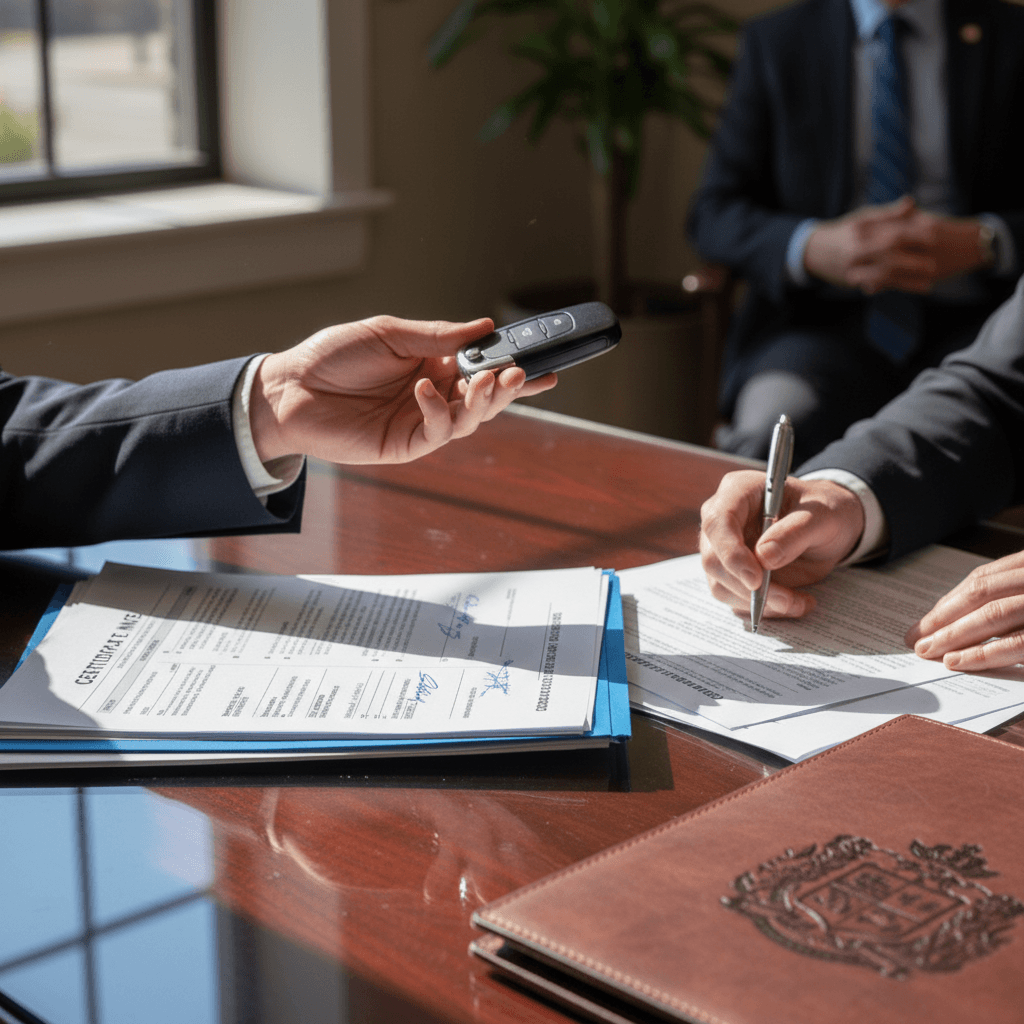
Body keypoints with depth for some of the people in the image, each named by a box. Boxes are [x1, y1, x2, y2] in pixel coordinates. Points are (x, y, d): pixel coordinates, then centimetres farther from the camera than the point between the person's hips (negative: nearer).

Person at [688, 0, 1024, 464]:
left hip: (967, 322, 1)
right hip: (822, 321, 0)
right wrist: (812, 248, -15)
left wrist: (982, 241, -15)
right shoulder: (775, 41, 12)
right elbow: (714, 212, 6)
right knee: (766, 436, -34)